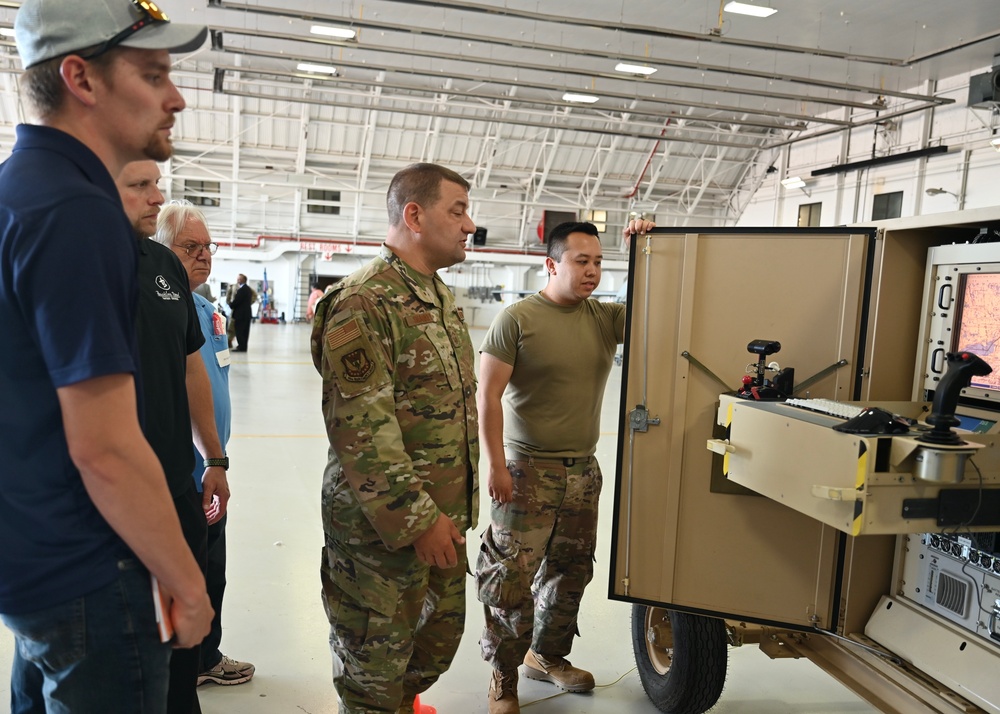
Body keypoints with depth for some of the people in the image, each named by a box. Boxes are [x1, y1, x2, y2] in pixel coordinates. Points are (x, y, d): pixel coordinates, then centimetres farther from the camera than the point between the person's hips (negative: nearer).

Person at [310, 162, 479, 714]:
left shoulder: (442, 298, 11)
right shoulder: (365, 303, -19)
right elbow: (360, 430, -24)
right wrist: (417, 518, -22)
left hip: (444, 519, 9)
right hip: (383, 527, -9)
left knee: (441, 637, 24)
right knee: (374, 669, 10)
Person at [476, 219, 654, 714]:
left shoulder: (605, 318, 5)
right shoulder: (517, 319, -10)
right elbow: (488, 394, -11)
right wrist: (495, 464, -14)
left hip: (583, 471, 6)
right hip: (528, 470, -6)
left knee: (570, 573, 17)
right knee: (513, 578, 1)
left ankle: (548, 656, 39)